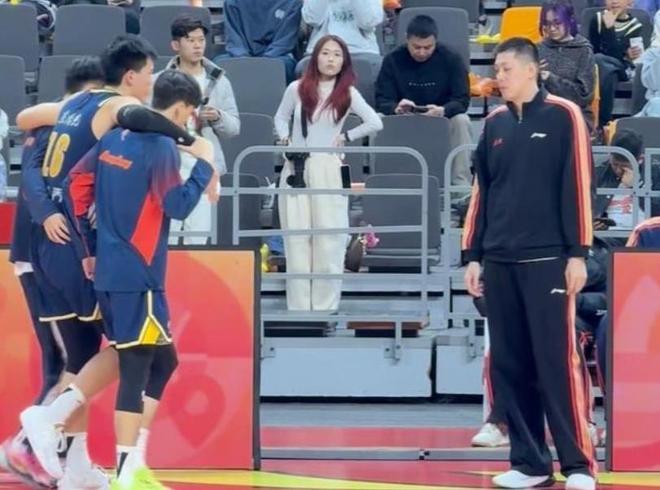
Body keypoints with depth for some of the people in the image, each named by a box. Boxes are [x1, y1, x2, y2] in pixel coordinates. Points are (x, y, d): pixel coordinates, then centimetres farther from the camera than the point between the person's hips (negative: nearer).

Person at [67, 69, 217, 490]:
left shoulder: (114, 139, 11)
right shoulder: (162, 146, -12)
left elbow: (78, 182, 14)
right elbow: (177, 206, -19)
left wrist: (90, 246, 19)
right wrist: (205, 165, -6)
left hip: (109, 272, 9)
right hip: (138, 276, -9)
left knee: (162, 362, 17)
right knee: (137, 369, -8)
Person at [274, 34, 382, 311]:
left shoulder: (347, 93, 1)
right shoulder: (297, 89, 6)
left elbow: (375, 123, -2)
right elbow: (281, 117, 20)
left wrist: (347, 137, -2)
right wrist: (285, 138, 2)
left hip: (328, 170, -1)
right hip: (296, 169, 1)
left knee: (329, 241, -4)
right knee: (296, 238, 0)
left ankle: (325, 307, 1)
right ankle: (298, 308, 4)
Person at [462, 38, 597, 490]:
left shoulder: (563, 116, -2)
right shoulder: (495, 124, 13)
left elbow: (578, 185, -5)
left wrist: (578, 253, -10)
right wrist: (473, 255, 12)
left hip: (547, 260, -5)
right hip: (499, 263, 5)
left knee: (557, 363, -8)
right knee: (509, 365, 4)